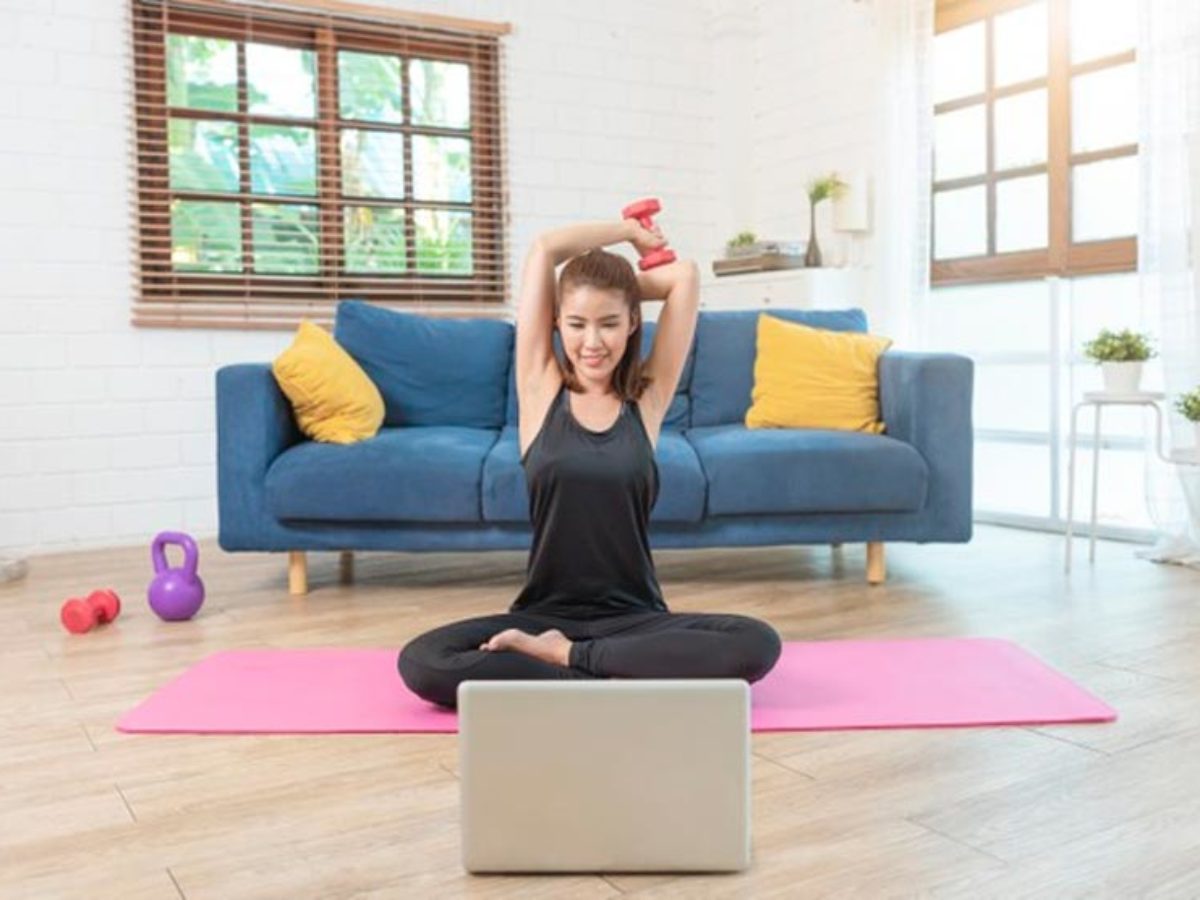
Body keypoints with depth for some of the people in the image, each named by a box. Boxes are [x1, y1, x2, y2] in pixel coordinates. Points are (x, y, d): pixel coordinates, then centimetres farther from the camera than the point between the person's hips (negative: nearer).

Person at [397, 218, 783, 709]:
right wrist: (633, 231, 14)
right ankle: (619, 681, -22)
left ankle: (563, 657, -17)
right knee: (421, 663, -27)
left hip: (635, 619, 1)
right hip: (543, 614, -1)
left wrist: (624, 276, 15)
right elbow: (544, 248, -1)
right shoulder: (540, 389, 2)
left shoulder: (648, 398, 5)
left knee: (757, 645, -27)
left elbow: (686, 275, 0)